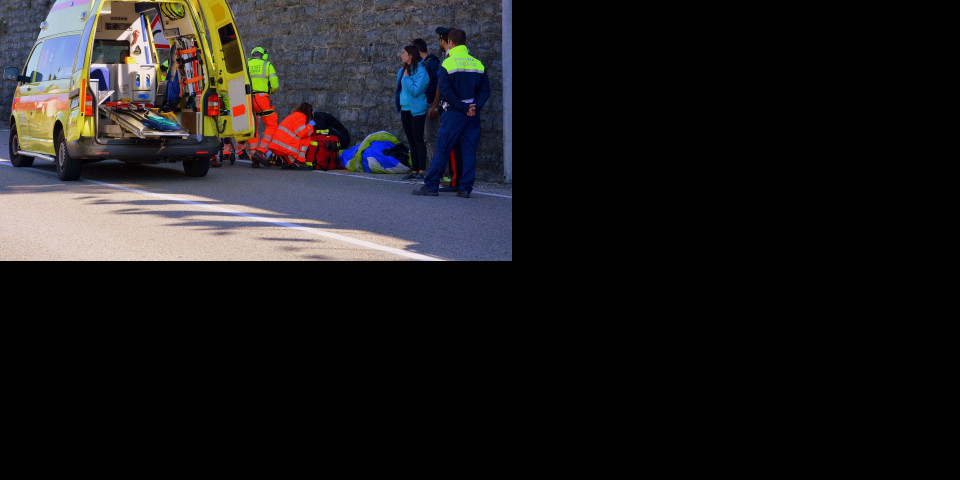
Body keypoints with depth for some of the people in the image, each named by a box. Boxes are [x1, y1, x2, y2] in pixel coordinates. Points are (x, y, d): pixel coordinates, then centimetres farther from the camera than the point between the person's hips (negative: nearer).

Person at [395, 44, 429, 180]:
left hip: (416, 111, -8)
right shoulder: (402, 70, 13)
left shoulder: (420, 71, -13)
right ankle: (414, 171, 14)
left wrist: (406, 77, -14)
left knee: (418, 140, -7)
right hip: (405, 110, 8)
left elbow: (416, 90, -22)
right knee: (411, 142, 10)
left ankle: (421, 171, -5)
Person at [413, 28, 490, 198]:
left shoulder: (447, 64, -6)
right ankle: (466, 188, 4)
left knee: (442, 149, 2)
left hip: (454, 113, -4)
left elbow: (445, 90, -14)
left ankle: (431, 185, 3)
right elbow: (485, 89, 2)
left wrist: (463, 108, -12)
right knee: (469, 151, 6)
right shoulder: (478, 64, 7)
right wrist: (476, 107, -5)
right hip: (473, 114, 4)